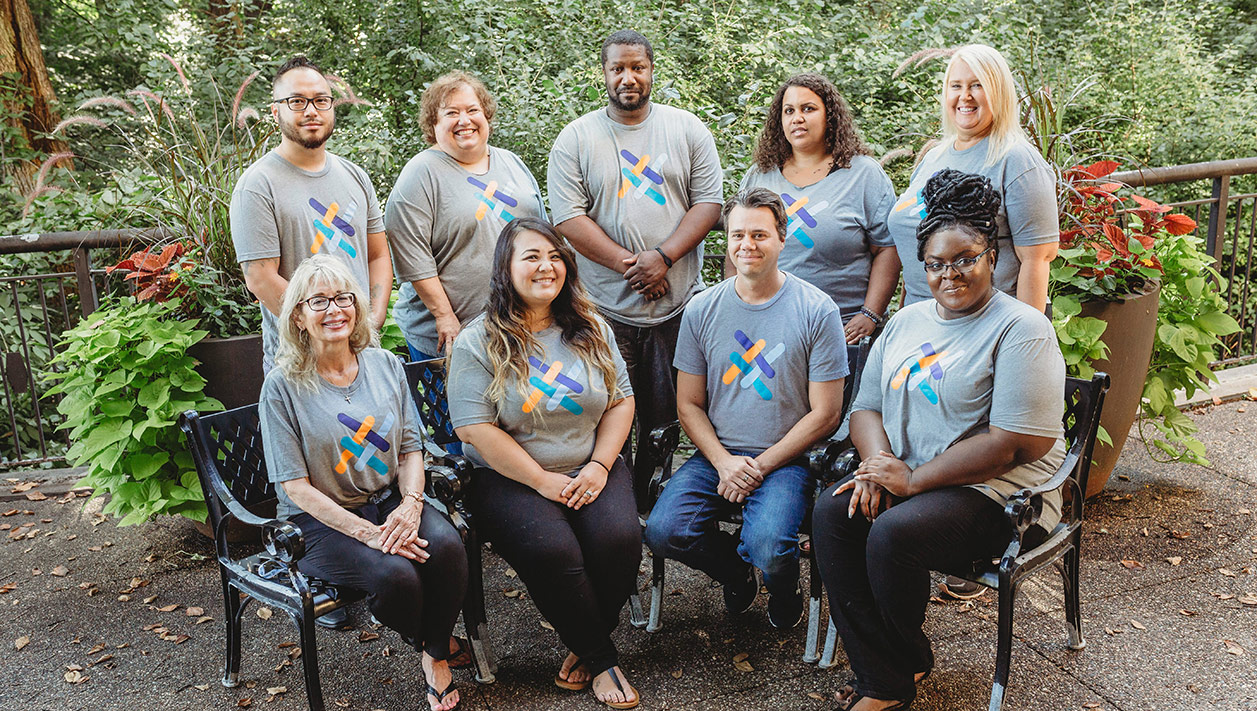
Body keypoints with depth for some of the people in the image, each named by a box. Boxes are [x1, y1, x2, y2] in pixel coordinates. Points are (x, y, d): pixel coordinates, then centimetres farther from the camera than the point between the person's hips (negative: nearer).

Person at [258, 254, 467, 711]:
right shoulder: (283, 386, -8)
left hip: (389, 500, 4)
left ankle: (437, 655, -2)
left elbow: (411, 448, 9)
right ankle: (419, 641, 7)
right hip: (321, 520, -4)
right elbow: (296, 486, -11)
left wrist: (410, 503, -13)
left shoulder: (385, 366, 5)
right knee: (395, 574, -30)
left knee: (446, 546, -27)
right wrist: (366, 532, -21)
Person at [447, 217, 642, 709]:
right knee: (553, 550, -30)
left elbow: (621, 401, 10)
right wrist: (543, 481, -14)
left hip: (591, 470, 4)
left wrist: (600, 465, -6)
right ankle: (600, 658, -5)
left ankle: (585, 642, 3)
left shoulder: (591, 329, 10)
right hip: (510, 479, -3)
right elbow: (474, 428, -11)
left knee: (620, 538, -25)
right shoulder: (478, 342, -4)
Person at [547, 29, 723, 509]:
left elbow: (709, 201, 2)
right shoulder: (575, 138, 3)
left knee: (667, 416, 7)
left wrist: (662, 257, -12)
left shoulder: (688, 130, 8)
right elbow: (568, 217, -5)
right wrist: (627, 264, -14)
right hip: (606, 307, -1)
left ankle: (652, 502, 23)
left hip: (679, 302, 2)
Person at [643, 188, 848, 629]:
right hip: (717, 454, 3)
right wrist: (723, 462, -10)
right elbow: (689, 404, 7)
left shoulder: (817, 311, -5)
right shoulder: (702, 310, 4)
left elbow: (825, 414, -4)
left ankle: (785, 591, 12)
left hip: (786, 459, -3)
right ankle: (736, 571, 14)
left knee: (767, 548, -29)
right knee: (663, 532, -20)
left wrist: (761, 466, -12)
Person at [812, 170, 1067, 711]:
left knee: (893, 534, -31)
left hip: (996, 492, -6)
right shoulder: (906, 321, 15)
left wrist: (913, 480, -18)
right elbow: (866, 407, 14)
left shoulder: (1021, 329, -9)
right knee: (833, 511, -21)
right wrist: (880, 462, -9)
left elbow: (1009, 445, -17)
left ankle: (909, 662, 0)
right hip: (906, 477, 7)